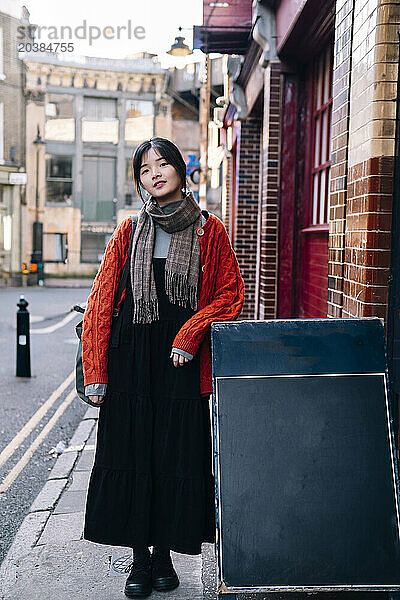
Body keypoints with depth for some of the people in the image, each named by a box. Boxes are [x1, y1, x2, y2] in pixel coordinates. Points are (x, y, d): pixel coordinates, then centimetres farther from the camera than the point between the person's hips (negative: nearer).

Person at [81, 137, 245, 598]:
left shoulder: (209, 231, 2)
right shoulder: (129, 232, 4)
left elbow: (230, 295, 1)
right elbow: (100, 303, 1)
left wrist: (189, 335, -12)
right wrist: (96, 375, -4)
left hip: (183, 362, -1)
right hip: (131, 361, 1)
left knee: (178, 456, 5)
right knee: (131, 455, 5)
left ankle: (164, 554, 23)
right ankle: (139, 558, 21)